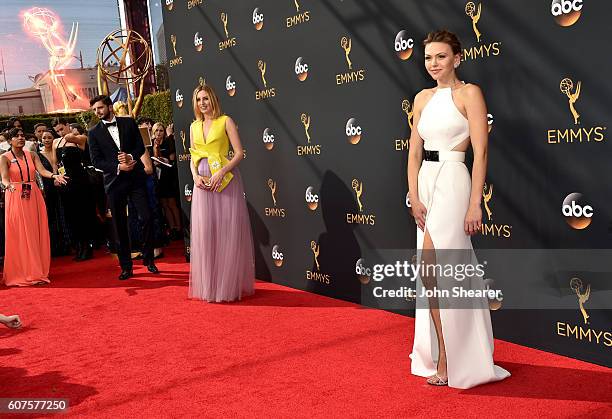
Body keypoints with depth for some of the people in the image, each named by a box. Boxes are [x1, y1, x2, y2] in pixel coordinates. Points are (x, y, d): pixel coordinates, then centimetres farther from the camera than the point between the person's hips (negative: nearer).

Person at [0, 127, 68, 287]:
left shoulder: (32, 155, 10)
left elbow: (42, 170, -5)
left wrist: (54, 176, -26)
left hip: (34, 197, 3)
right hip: (15, 198, -3)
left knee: (36, 234, 3)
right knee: (19, 236, -2)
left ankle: (37, 272, 10)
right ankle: (21, 274, 4)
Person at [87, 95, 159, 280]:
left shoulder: (129, 123, 7)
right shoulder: (94, 132, 6)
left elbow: (141, 146, 5)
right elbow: (96, 160, -1)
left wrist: (131, 157, -16)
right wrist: (118, 167, -14)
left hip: (136, 177, 0)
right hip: (114, 181, 0)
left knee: (147, 218, -5)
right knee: (120, 225, 3)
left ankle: (148, 259, 12)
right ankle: (126, 267, 12)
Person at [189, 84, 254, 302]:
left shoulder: (225, 121, 1)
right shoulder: (194, 126, 14)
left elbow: (239, 153, -6)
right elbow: (193, 157, 17)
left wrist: (221, 173, -17)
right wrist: (195, 176, -3)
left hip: (226, 181, -4)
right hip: (203, 184, 4)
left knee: (228, 233, -2)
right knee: (205, 233, 3)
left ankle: (229, 286, 8)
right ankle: (208, 286, 12)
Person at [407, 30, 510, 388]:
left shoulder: (469, 93, -5)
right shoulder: (423, 98, 13)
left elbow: (480, 153, -10)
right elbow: (414, 151, 11)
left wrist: (475, 204, -15)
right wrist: (414, 197, 0)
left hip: (453, 182, -6)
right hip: (425, 183, 7)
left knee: (431, 269, -11)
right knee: (450, 271, 12)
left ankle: (446, 360, 1)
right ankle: (464, 355, 25)